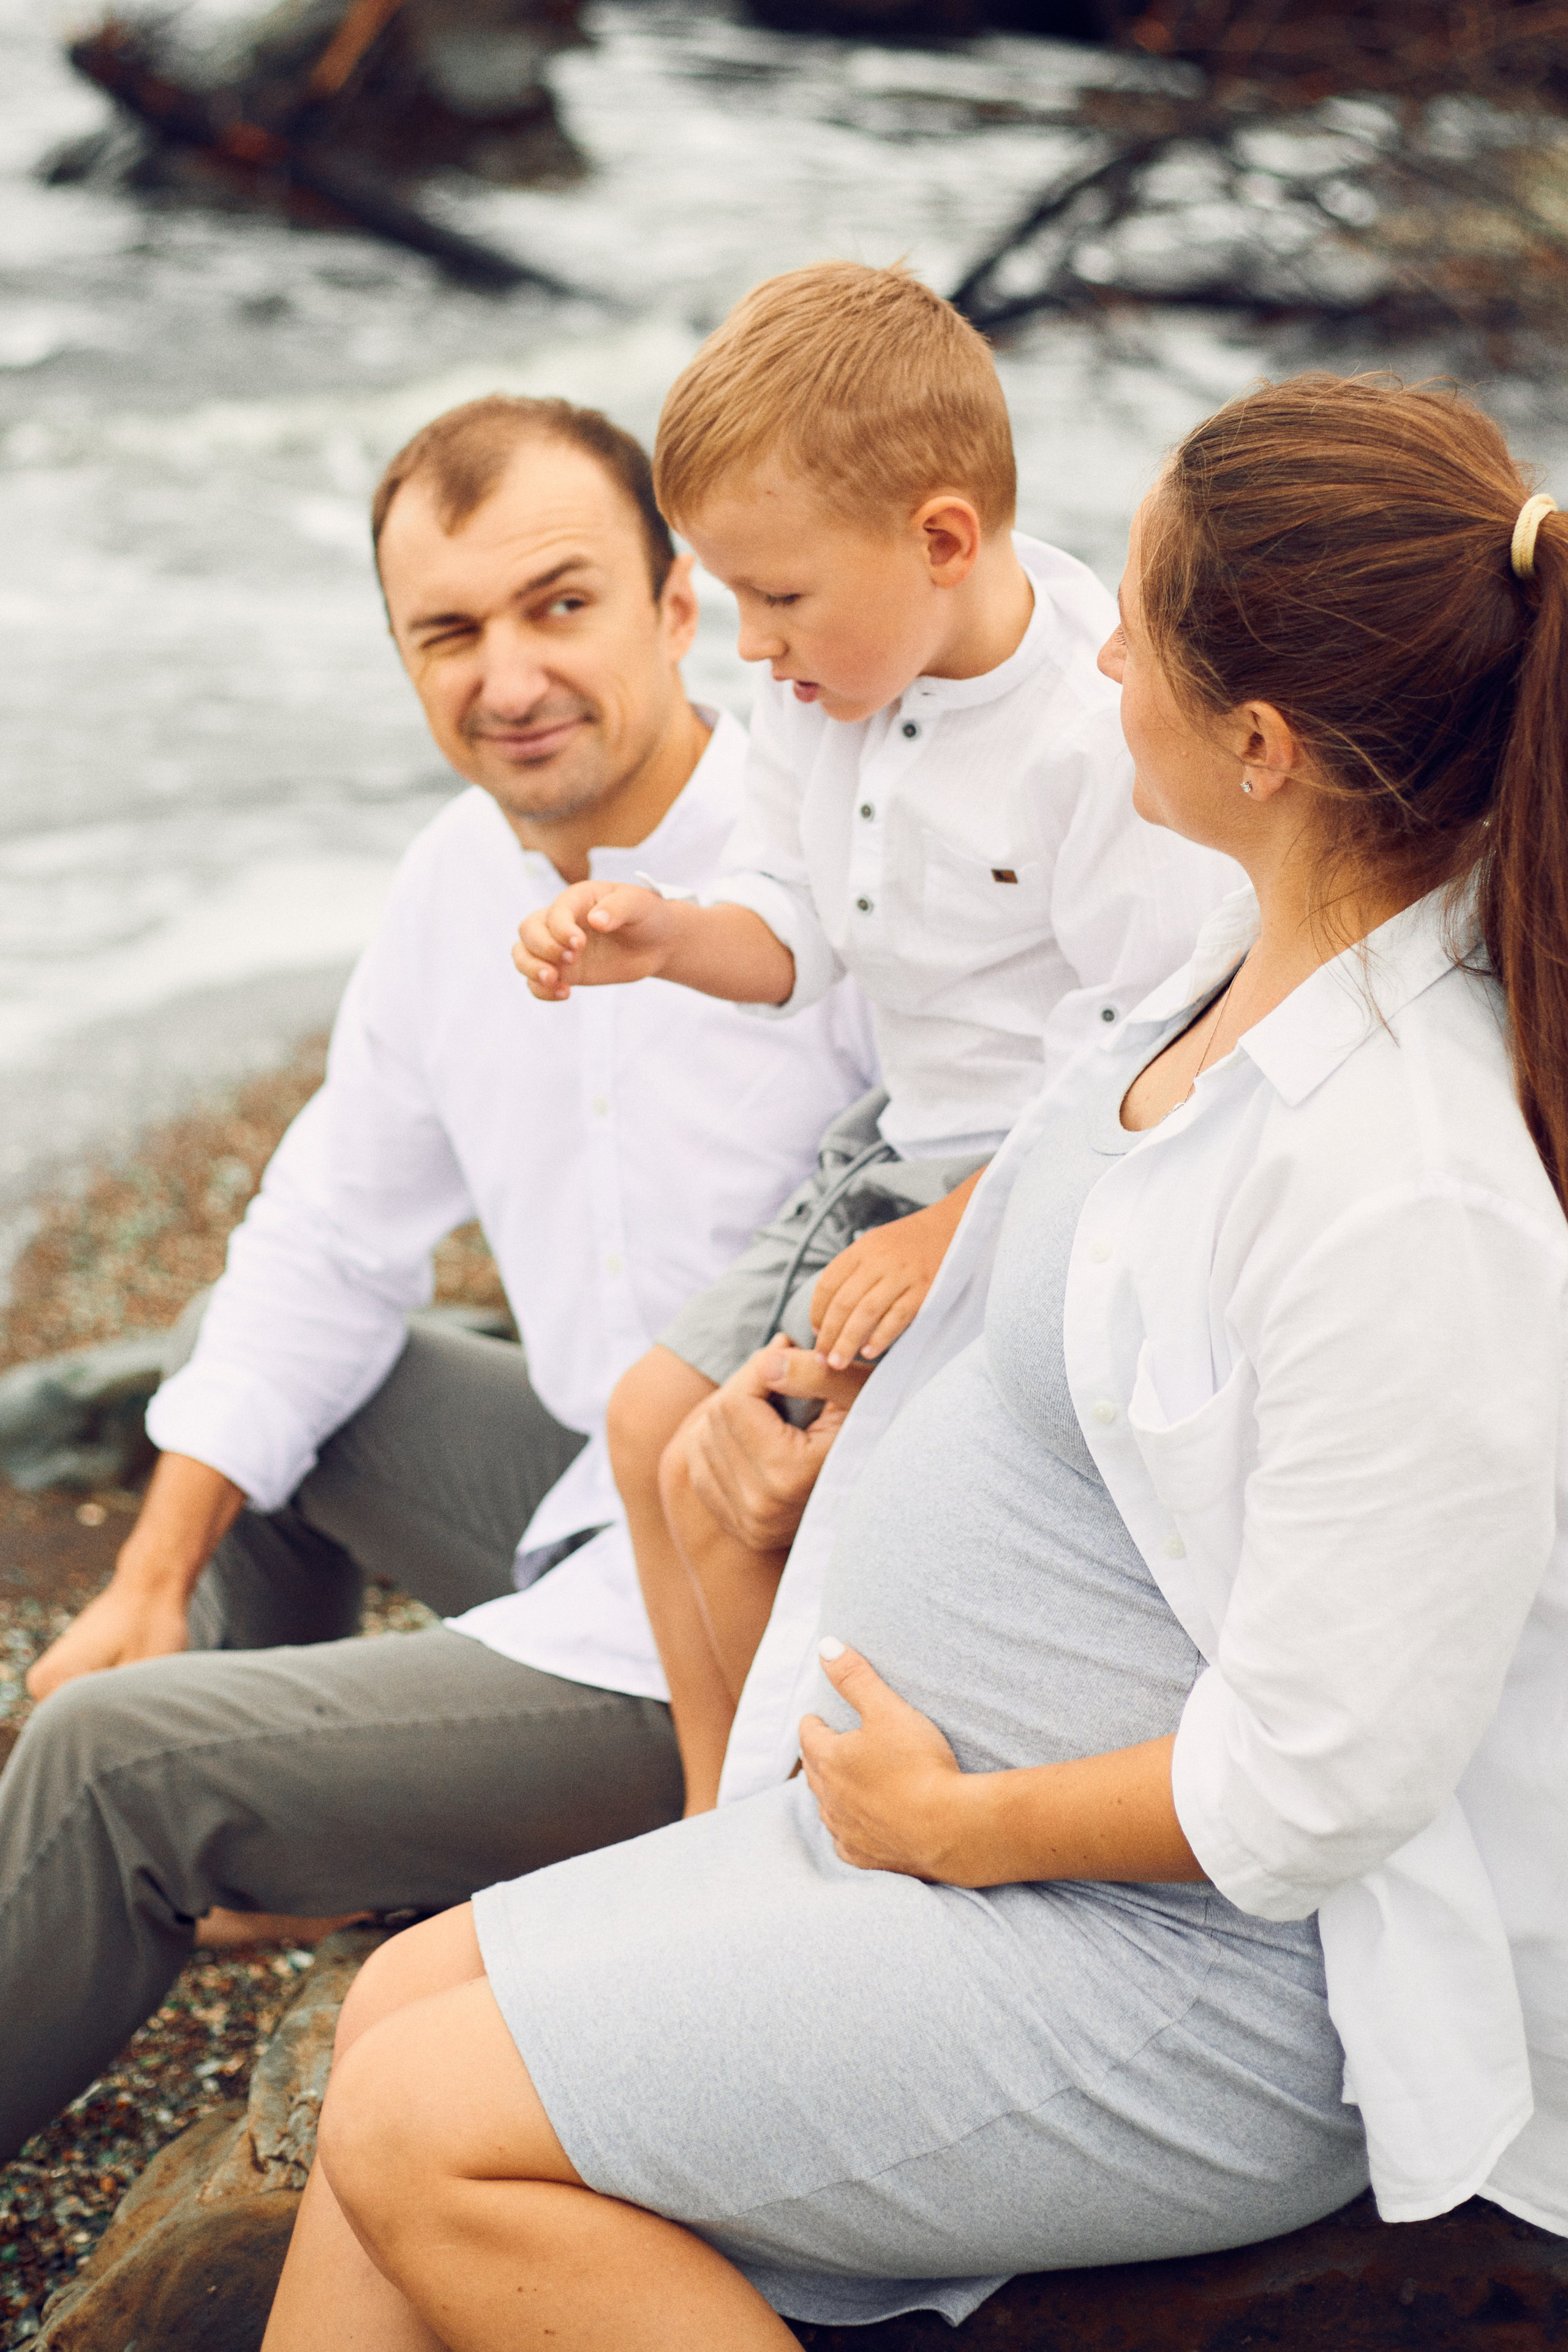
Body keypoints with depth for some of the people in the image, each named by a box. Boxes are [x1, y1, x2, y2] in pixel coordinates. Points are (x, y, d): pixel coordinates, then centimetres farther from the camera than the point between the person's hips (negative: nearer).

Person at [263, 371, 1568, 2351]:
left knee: (426, 2133, -13)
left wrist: (954, 1821, -13)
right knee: (404, 2006, 9)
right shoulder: (1281, 953, -2)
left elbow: (1312, 1787, -27)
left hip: (1219, 1986, -9)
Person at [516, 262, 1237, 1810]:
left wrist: (951, 1235, -23)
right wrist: (668, 938, -12)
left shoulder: (1106, 738, -28)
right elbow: (797, 926, 9)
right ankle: (720, 1824, 26)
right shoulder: (827, 686, -2)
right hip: (910, 1140, 9)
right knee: (658, 1420, 10)